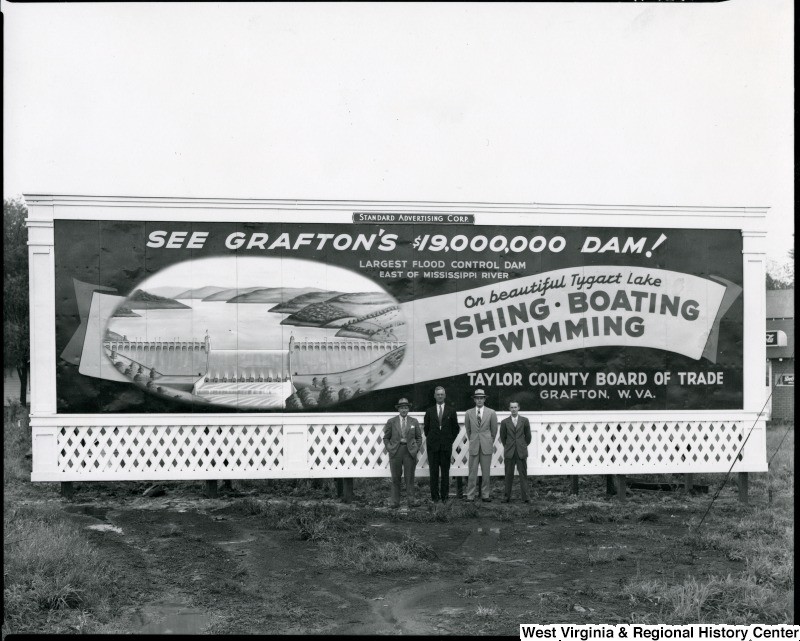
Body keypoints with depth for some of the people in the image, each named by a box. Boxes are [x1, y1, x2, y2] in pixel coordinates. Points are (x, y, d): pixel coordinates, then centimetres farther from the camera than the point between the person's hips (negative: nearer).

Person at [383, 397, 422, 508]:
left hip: (410, 452, 1)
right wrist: (389, 448, -5)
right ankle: (395, 501, 7)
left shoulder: (414, 422, 8)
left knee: (410, 477, 2)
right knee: (395, 478, 2)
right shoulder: (391, 422, 4)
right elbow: (386, 438, 8)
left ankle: (411, 500, 7)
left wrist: (416, 449, 2)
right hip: (395, 452, -1)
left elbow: (419, 437, 14)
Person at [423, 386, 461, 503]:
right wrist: (430, 439, 7)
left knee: (445, 471, 1)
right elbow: (426, 427, 14)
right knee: (433, 472, 1)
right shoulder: (429, 411, 8)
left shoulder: (451, 411, 7)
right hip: (433, 445, 1)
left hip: (446, 446, 0)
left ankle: (444, 495, 8)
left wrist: (450, 440, 4)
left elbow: (456, 428, 10)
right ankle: (434, 496, 7)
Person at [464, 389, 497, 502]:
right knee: (472, 472, 2)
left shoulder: (491, 413, 0)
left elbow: (494, 430, 10)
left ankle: (485, 494, 13)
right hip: (474, 446, 0)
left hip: (486, 446, 0)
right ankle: (470, 495, 6)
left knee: (486, 471, 4)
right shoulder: (468, 413, 3)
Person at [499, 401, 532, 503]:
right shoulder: (505, 422, 4)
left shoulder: (524, 421, 4)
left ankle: (525, 496, 4)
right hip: (509, 452, 0)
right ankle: (507, 496, 8)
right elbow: (502, 437, 13)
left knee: (523, 474, 0)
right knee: (509, 475, 3)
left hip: (521, 452, 0)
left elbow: (528, 435, 13)